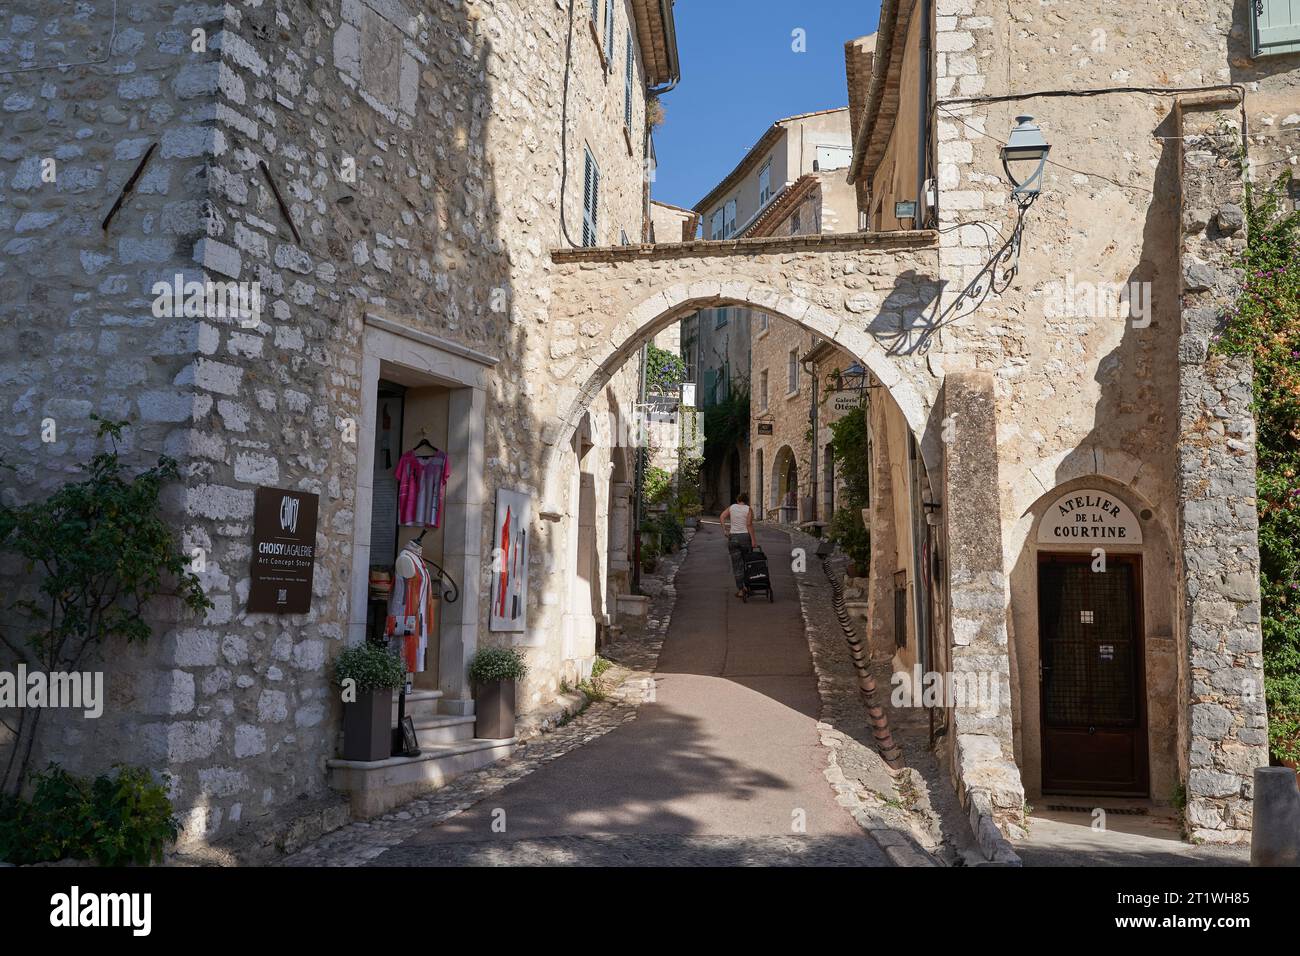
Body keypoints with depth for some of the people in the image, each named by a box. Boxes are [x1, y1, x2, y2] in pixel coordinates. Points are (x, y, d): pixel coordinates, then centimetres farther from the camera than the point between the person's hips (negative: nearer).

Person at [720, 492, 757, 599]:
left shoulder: (732, 507, 7)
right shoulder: (749, 509, -1)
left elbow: (722, 517, -6)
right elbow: (749, 524, -12)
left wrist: (724, 530, -4)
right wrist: (753, 539, -12)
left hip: (733, 537, 2)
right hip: (745, 537, -2)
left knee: (737, 565, 6)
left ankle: (740, 590, 3)